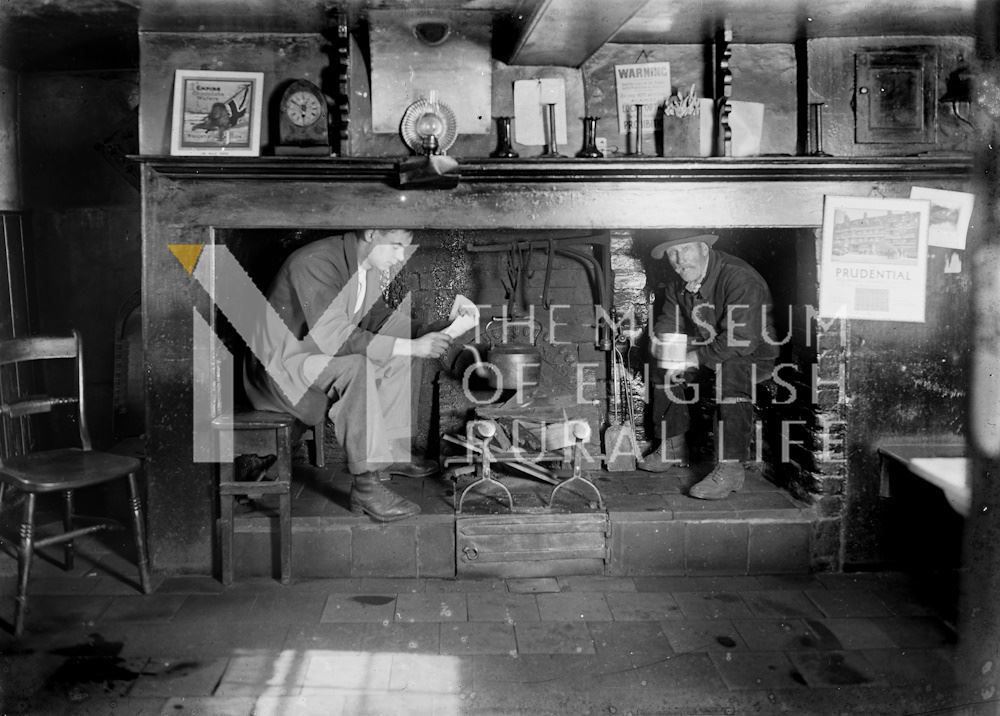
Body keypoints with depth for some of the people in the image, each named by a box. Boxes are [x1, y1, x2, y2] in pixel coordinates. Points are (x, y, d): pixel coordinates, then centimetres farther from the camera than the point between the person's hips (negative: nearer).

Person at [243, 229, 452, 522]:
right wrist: (410, 347, -34)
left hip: (320, 350, 10)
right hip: (282, 364, -9)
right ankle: (366, 485, -31)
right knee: (356, 366, -34)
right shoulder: (316, 263, -27)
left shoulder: (368, 265, 0)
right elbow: (334, 337, -35)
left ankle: (391, 450, 6)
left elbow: (375, 316, 10)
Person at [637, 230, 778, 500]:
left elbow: (742, 341, -33)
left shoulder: (740, 280, -27)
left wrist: (696, 358, -31)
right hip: (705, 353, 9)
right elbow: (667, 323, 11)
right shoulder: (678, 284, 0)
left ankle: (731, 468, -35)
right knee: (663, 366, 2)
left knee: (730, 375, -37)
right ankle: (674, 447, 12)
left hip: (754, 356, -8)